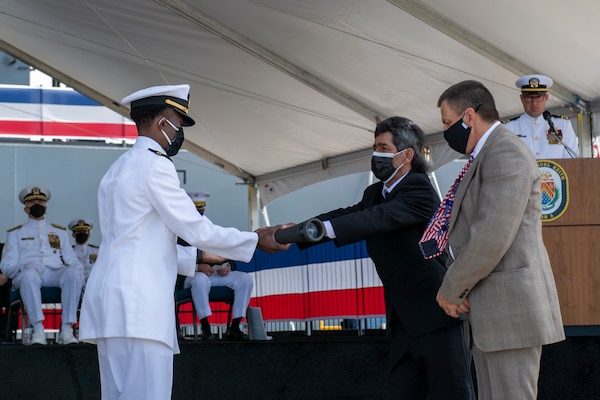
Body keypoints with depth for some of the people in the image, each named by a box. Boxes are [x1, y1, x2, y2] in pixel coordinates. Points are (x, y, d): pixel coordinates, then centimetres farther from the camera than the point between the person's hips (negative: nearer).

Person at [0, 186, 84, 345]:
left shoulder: (60, 232, 30)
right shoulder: (16, 234, 24)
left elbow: (72, 260, 22)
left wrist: (79, 273, -2)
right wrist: (24, 267, -11)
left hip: (55, 273, 2)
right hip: (27, 276, -2)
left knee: (74, 272, -35)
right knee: (29, 273, -41)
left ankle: (67, 329, -38)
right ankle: (38, 330, -43)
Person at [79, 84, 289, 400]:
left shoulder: (119, 169, 22)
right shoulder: (154, 165, -7)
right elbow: (195, 229, -9)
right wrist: (256, 240, 1)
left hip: (112, 302, 10)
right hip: (136, 304, -10)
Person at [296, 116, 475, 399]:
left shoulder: (419, 191, -15)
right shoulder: (375, 193, 13)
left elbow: (382, 218, -31)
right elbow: (349, 215, 0)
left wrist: (322, 228, -43)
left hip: (436, 312, -8)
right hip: (403, 317, 8)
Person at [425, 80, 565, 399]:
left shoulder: (506, 152, -13)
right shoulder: (484, 158, 20)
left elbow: (493, 238, -21)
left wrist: (451, 290, -10)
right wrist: (454, 287, 4)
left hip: (510, 306, -10)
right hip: (491, 313, 10)